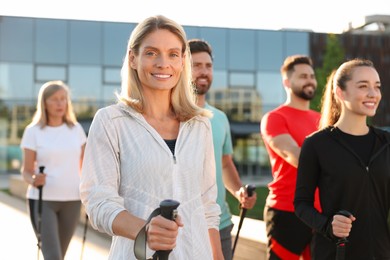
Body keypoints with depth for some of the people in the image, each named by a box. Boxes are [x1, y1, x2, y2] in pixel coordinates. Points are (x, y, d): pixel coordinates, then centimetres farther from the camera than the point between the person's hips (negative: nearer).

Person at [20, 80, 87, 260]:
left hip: (72, 200, 3)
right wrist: (33, 180, -23)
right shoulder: (33, 131, -2)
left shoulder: (76, 129, 7)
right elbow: (26, 170, -2)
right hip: (42, 200, -3)